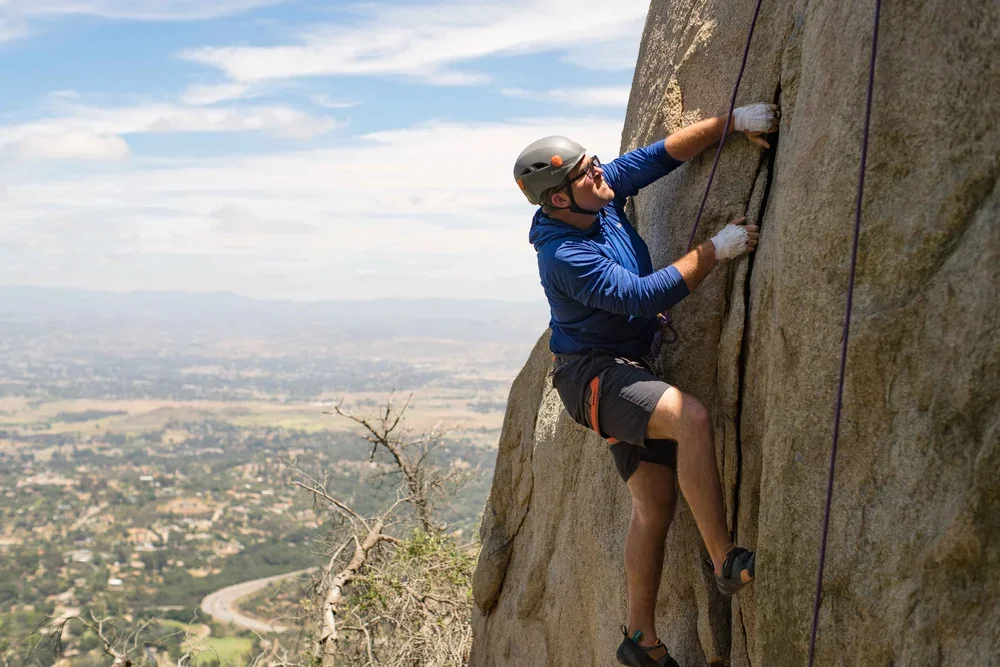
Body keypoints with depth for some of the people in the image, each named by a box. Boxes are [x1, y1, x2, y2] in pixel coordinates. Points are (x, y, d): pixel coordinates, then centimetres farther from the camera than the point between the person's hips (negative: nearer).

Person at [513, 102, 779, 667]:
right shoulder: (564, 256, -23)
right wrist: (716, 251, -23)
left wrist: (731, 122, -10)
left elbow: (664, 154, 3)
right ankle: (728, 563, -27)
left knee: (656, 503, 8)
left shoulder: (606, 192, 0)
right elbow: (644, 296, -27)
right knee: (692, 417, -33)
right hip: (593, 374, -9)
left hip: (629, 371, 9)